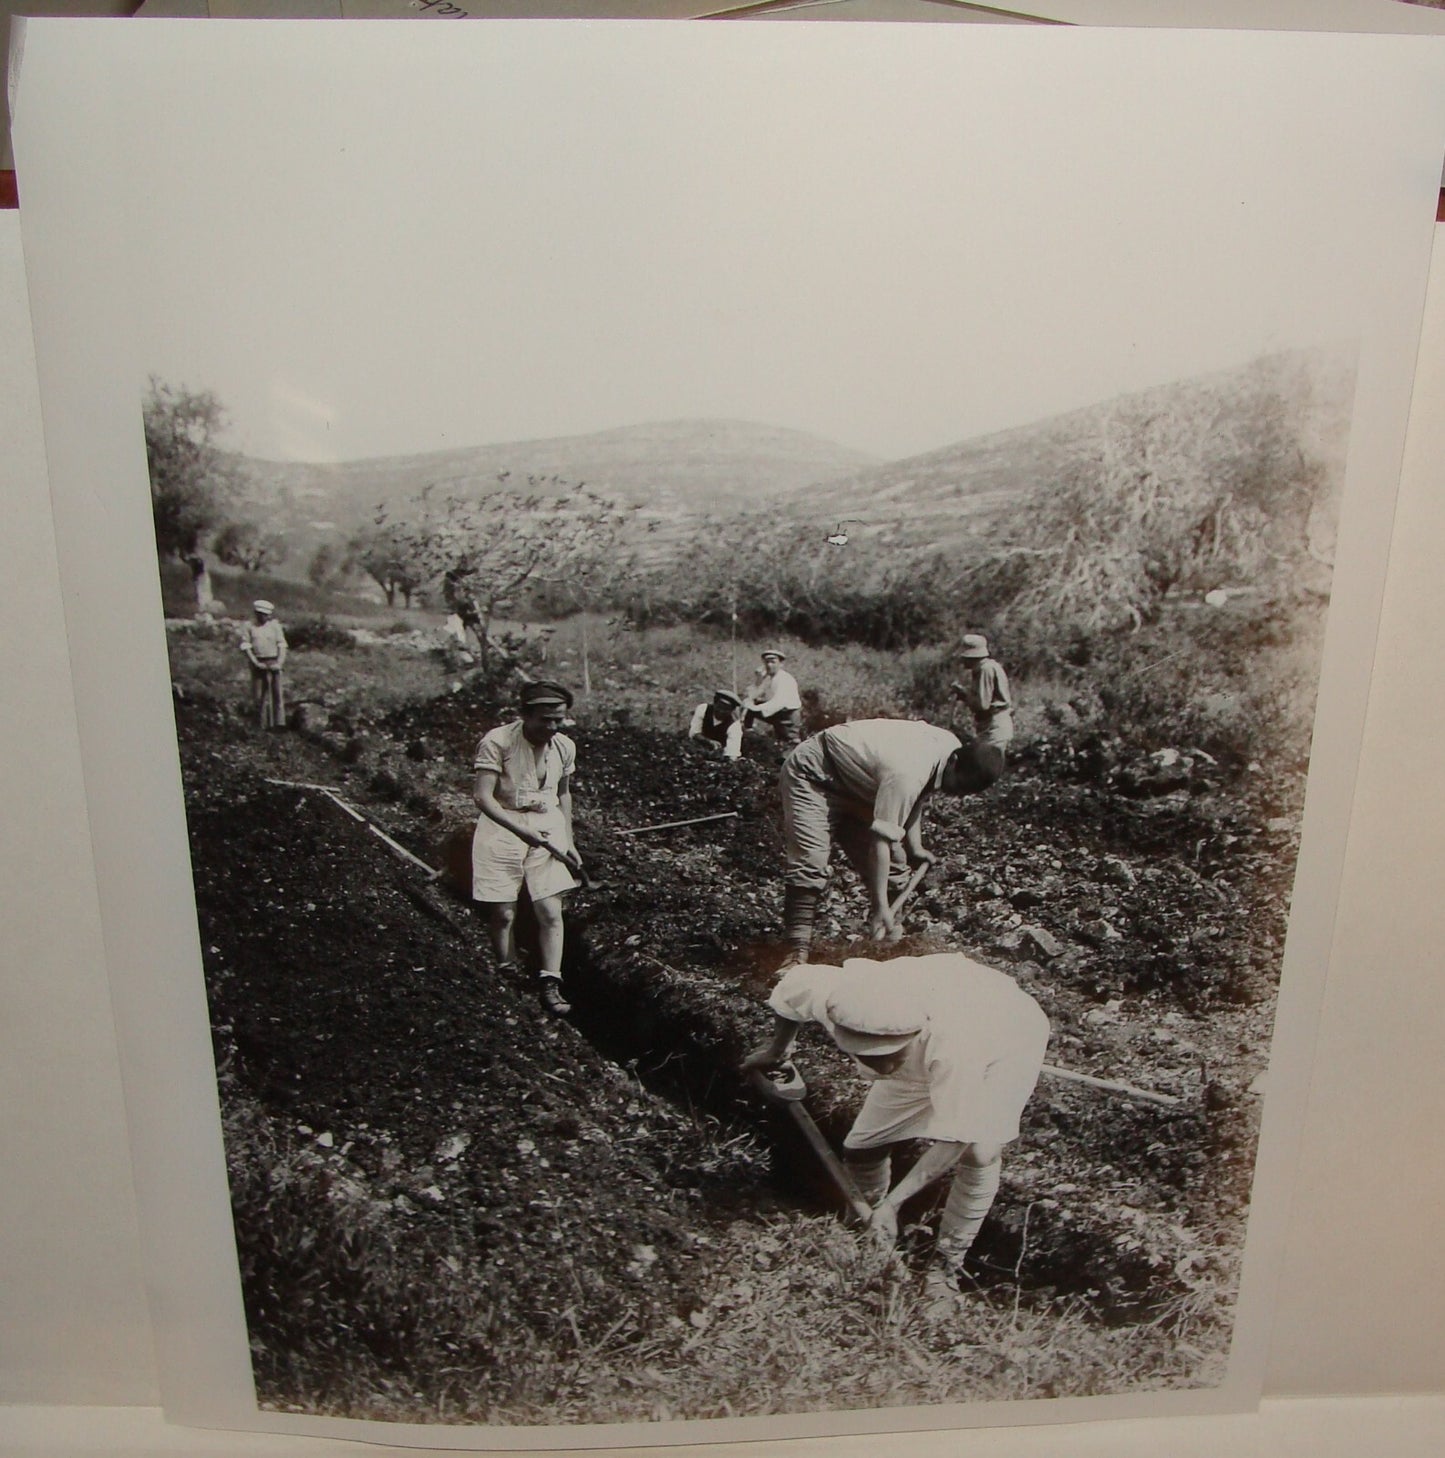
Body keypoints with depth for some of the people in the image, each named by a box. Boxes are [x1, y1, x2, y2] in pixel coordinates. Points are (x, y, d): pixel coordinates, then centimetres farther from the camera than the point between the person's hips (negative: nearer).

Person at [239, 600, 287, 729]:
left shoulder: (274, 625, 6)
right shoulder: (249, 627, 4)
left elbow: (282, 645, 4)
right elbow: (245, 646, -1)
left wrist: (280, 662, -9)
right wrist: (255, 662, -11)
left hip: (273, 663, 0)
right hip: (258, 663, 0)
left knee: (277, 693, -6)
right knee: (259, 695, 2)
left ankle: (279, 722, -6)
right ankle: (264, 724, 10)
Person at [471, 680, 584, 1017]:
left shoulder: (565, 747, 0)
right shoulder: (498, 741, -16)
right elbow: (482, 796, -19)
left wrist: (568, 841, 11)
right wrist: (522, 830, -26)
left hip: (547, 826, 4)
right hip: (503, 826, -3)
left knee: (551, 912, -3)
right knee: (503, 913, 3)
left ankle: (550, 984, 5)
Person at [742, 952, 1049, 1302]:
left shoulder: (952, 1045, -48)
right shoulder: (835, 997, -35)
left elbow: (953, 1139, -38)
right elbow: (790, 985, -11)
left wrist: (893, 1202, -40)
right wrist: (777, 1049, 9)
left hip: (1009, 1039, -4)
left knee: (979, 1152, -23)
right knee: (862, 1147, 2)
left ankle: (946, 1267, 0)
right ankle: (872, 1246, 29)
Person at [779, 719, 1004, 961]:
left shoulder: (951, 746, -11)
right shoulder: (907, 774, -39)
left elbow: (915, 797, 6)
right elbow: (880, 841, -36)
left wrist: (915, 847, 0)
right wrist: (880, 906, -33)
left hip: (855, 785, 9)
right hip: (813, 776, -9)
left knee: (893, 861, 2)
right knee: (810, 862, -23)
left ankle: (884, 933, 16)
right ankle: (798, 950, -19)